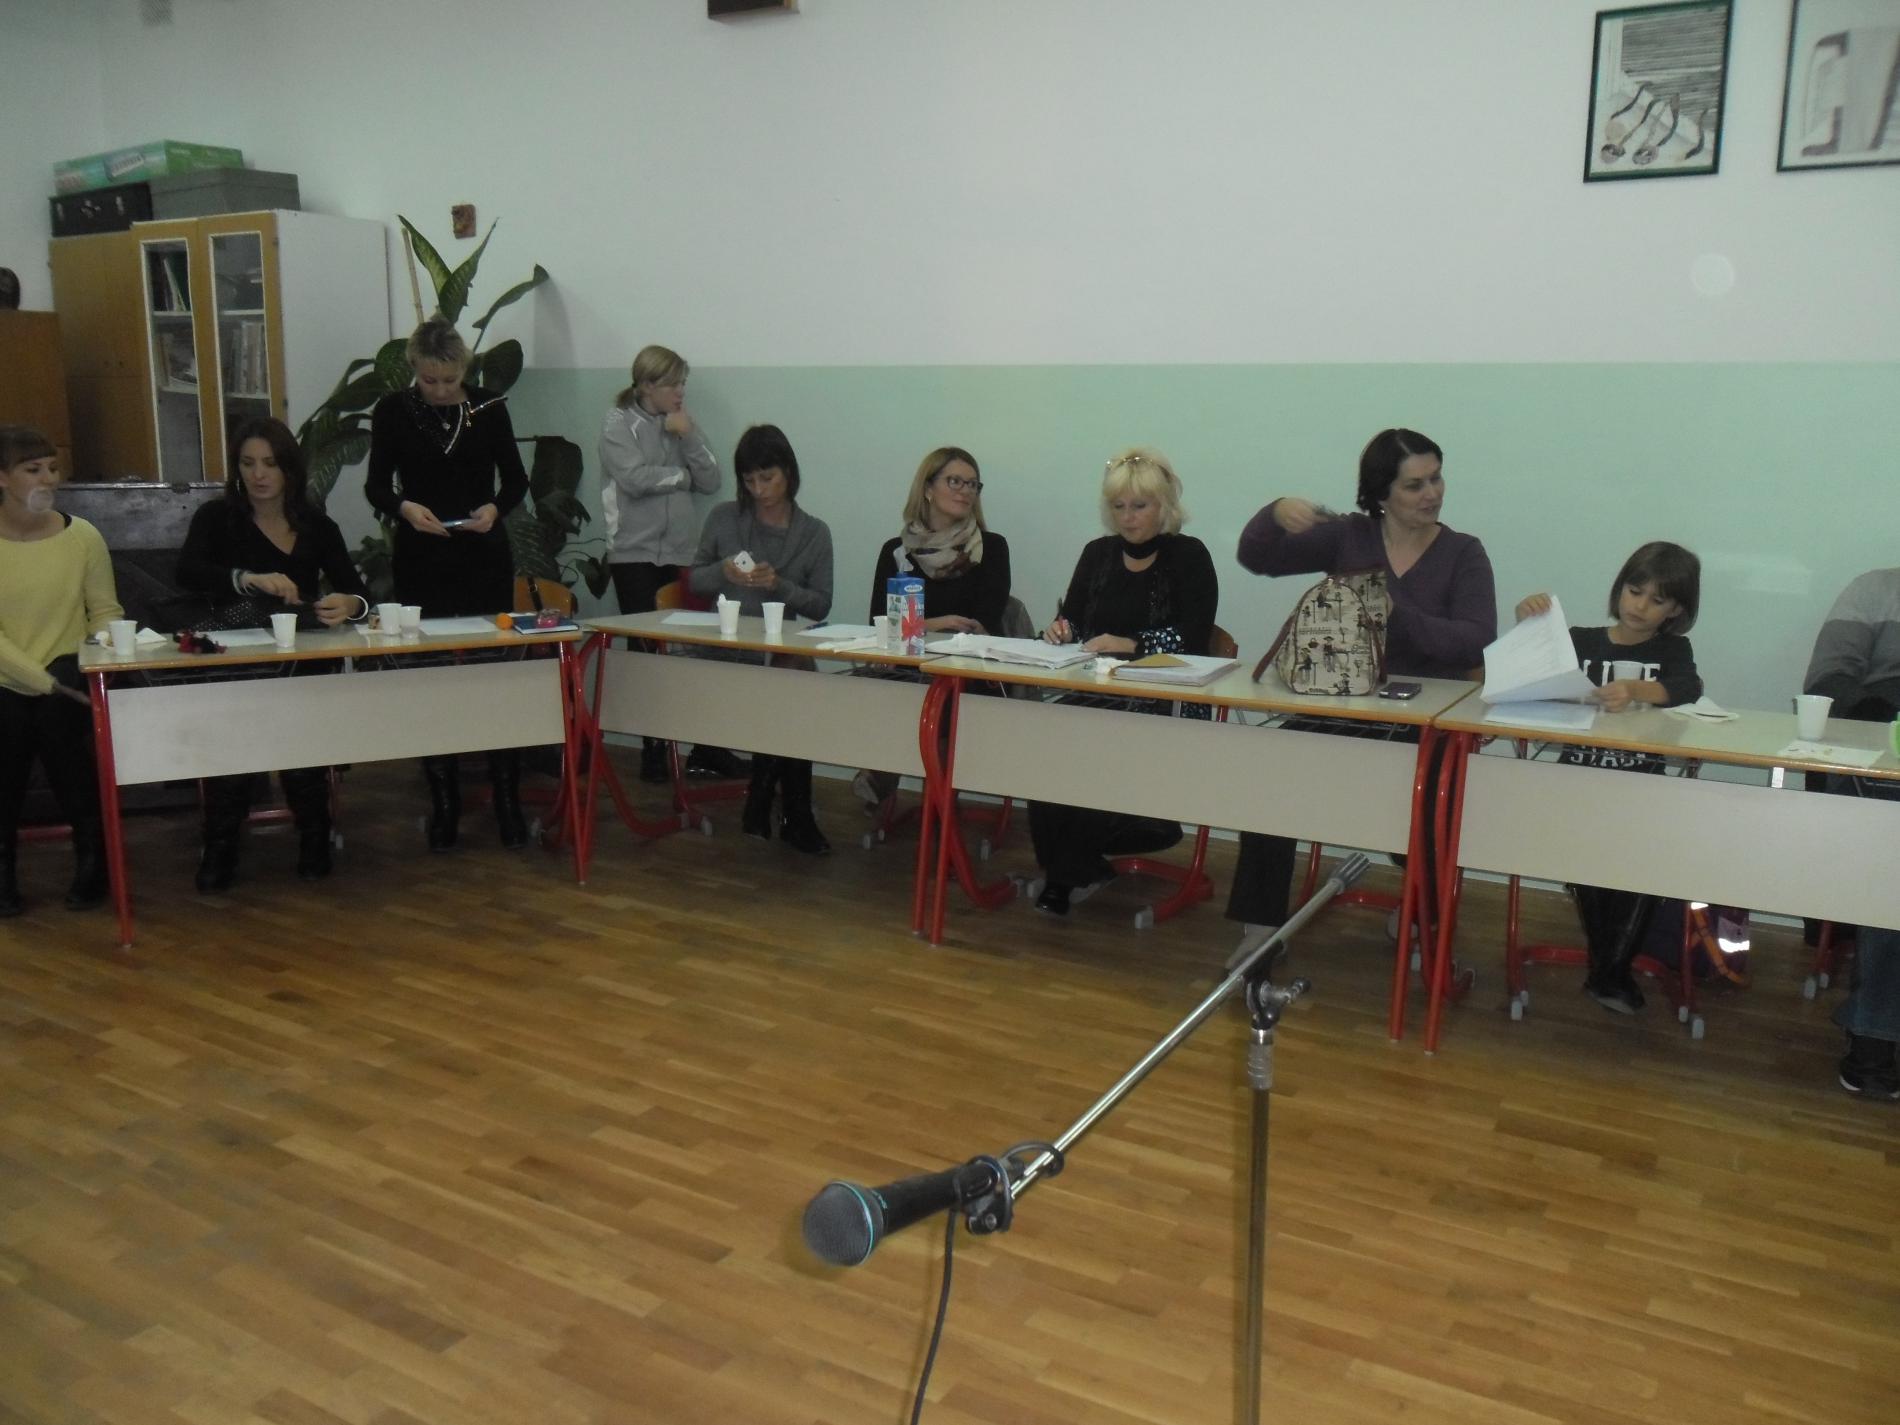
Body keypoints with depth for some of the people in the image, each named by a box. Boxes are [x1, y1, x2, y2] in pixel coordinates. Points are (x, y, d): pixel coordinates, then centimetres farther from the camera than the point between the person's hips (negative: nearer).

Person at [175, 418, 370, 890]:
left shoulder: (318, 527, 8)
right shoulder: (217, 518, 2)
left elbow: (358, 594, -1)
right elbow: (186, 572, -16)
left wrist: (350, 605, -26)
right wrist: (250, 579, -35)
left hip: (302, 663, 1)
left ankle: (313, 843, -2)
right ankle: (218, 852, -7)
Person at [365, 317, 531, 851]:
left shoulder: (488, 407, 2)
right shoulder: (392, 411, 1)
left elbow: (515, 478, 6)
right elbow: (376, 486, 3)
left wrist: (496, 508, -14)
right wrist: (404, 507, -18)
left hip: (486, 560, 0)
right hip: (421, 562, 0)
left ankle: (507, 801, 7)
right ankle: (443, 802, 14)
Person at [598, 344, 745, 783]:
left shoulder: (684, 423, 13)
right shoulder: (617, 424, 0)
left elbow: (711, 481, 5)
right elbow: (634, 478, -14)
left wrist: (688, 435, -5)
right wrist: (682, 475, -1)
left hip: (681, 552, 3)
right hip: (635, 553, -3)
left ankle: (705, 749, 1)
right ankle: (653, 749, 8)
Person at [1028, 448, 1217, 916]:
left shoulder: (1188, 556, 2)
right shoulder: (1097, 554, 17)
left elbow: (1194, 639, -9)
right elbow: (1072, 623, 17)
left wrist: (1131, 645, -21)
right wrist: (1061, 630, -6)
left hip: (1163, 703, -4)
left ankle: (1069, 870, -8)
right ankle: (1069, 868, -12)